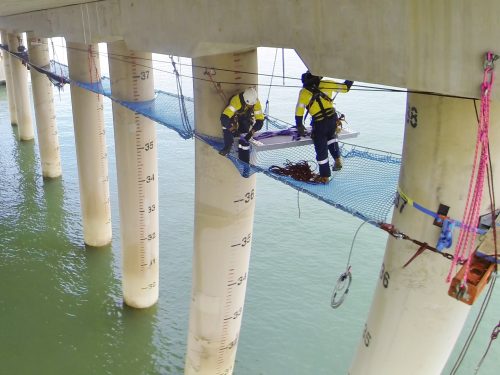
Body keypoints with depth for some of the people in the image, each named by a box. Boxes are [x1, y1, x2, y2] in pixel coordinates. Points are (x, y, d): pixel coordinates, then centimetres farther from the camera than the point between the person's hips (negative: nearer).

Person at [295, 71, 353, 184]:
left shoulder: (304, 92, 0)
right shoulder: (327, 84, 3)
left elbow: (299, 112, -2)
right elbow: (345, 87, 11)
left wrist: (299, 126, 8)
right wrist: (350, 80, 30)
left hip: (319, 124, -3)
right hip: (332, 118, 3)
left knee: (321, 149, 8)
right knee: (331, 136, 35)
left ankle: (325, 176, 17)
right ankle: (337, 159, 24)